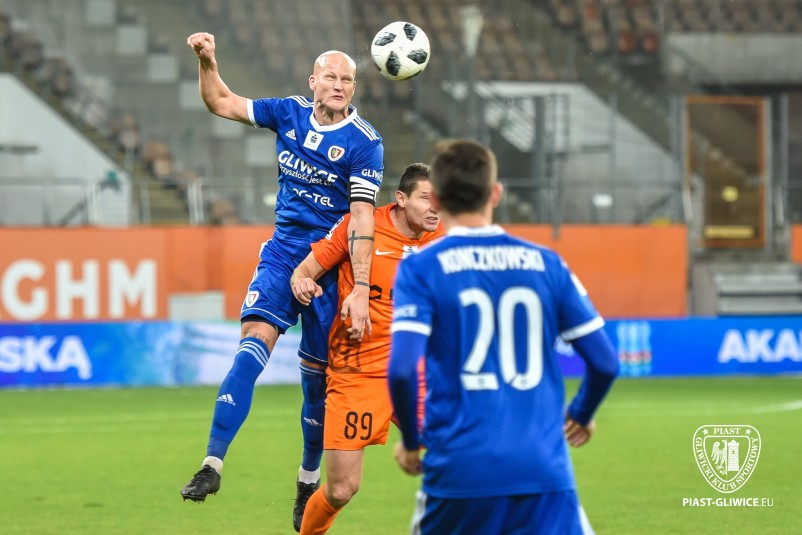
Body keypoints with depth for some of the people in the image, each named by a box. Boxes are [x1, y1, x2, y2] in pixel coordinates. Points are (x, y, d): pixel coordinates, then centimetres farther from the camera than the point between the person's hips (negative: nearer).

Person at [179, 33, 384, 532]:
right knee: (256, 337, -19)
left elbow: (362, 217, -16)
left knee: (317, 371, 4)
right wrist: (207, 63, -3)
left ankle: (309, 479, 23)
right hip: (282, 251, 2)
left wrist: (361, 288, -23)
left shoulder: (364, 142, -10)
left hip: (330, 263, -2)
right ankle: (213, 462, -28)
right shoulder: (289, 113, 3)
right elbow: (223, 103, 16)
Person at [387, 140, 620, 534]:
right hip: (544, 472, 1)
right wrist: (581, 414, 28)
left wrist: (409, 441, 6)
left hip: (459, 472, -1)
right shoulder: (545, 264, 8)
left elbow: (401, 370, -12)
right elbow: (605, 363, 8)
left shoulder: (421, 268, 0)